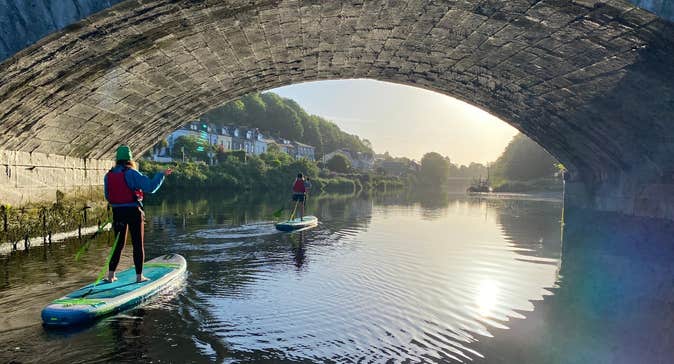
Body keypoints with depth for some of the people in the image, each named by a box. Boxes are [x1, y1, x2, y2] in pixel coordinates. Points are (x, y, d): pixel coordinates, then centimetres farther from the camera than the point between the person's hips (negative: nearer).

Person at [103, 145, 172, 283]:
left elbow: (107, 196, 10)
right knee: (138, 244, 5)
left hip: (117, 213, 5)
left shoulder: (108, 175, 4)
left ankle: (111, 275, 16)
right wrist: (162, 174, -6)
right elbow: (150, 187, -17)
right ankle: (139, 276, 8)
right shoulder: (132, 173, -13)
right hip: (133, 211, -5)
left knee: (119, 243, 16)